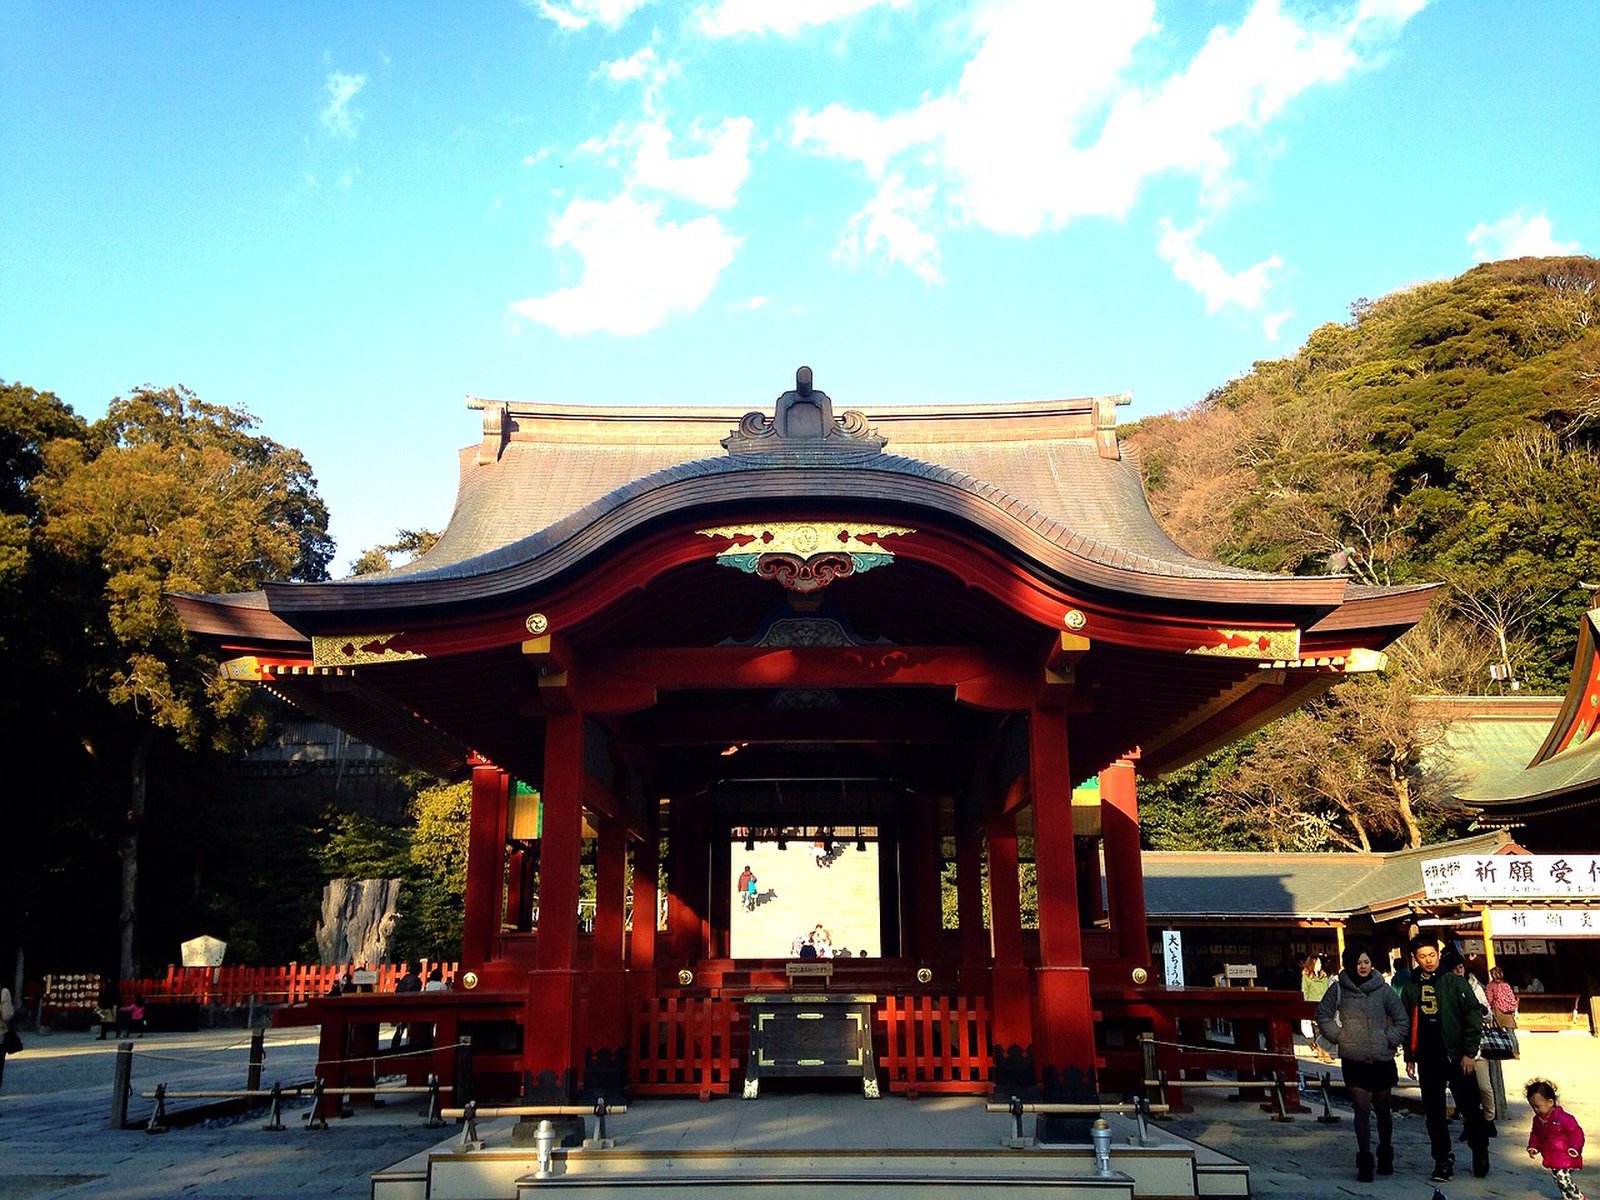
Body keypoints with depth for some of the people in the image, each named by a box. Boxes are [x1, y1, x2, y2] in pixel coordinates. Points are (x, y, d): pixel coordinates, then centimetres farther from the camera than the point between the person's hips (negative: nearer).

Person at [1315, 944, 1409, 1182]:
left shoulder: (1383, 990, -1)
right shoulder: (1338, 989, -2)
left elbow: (1402, 1021, 6)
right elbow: (1323, 1016, 7)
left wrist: (1389, 1040, -3)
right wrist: (1338, 1037, -1)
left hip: (1382, 1060, 1)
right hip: (1353, 1061, -1)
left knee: (1382, 1110, 14)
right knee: (1362, 1109, -8)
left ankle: (1385, 1156, 32)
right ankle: (1365, 1161, -2)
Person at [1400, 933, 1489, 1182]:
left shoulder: (1455, 982, -3)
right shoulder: (1410, 988, 7)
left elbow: (1474, 1016, -5)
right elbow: (1407, 1024, 14)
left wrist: (1469, 1052, -10)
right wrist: (1409, 1057, 11)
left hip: (1457, 1057, -3)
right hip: (1428, 1061, 3)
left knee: (1470, 1108, 4)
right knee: (1433, 1112, 4)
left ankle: (1480, 1153, 24)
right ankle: (1443, 1159, 13)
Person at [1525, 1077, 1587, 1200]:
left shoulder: (1562, 1117, -20)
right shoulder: (1537, 1119, 2)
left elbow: (1576, 1132, -14)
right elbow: (1535, 1134, 16)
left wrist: (1574, 1148, -19)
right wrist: (1532, 1147, 5)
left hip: (1564, 1157, -7)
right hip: (1551, 1159, 7)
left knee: (1563, 1179, -11)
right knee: (1558, 1180, 13)